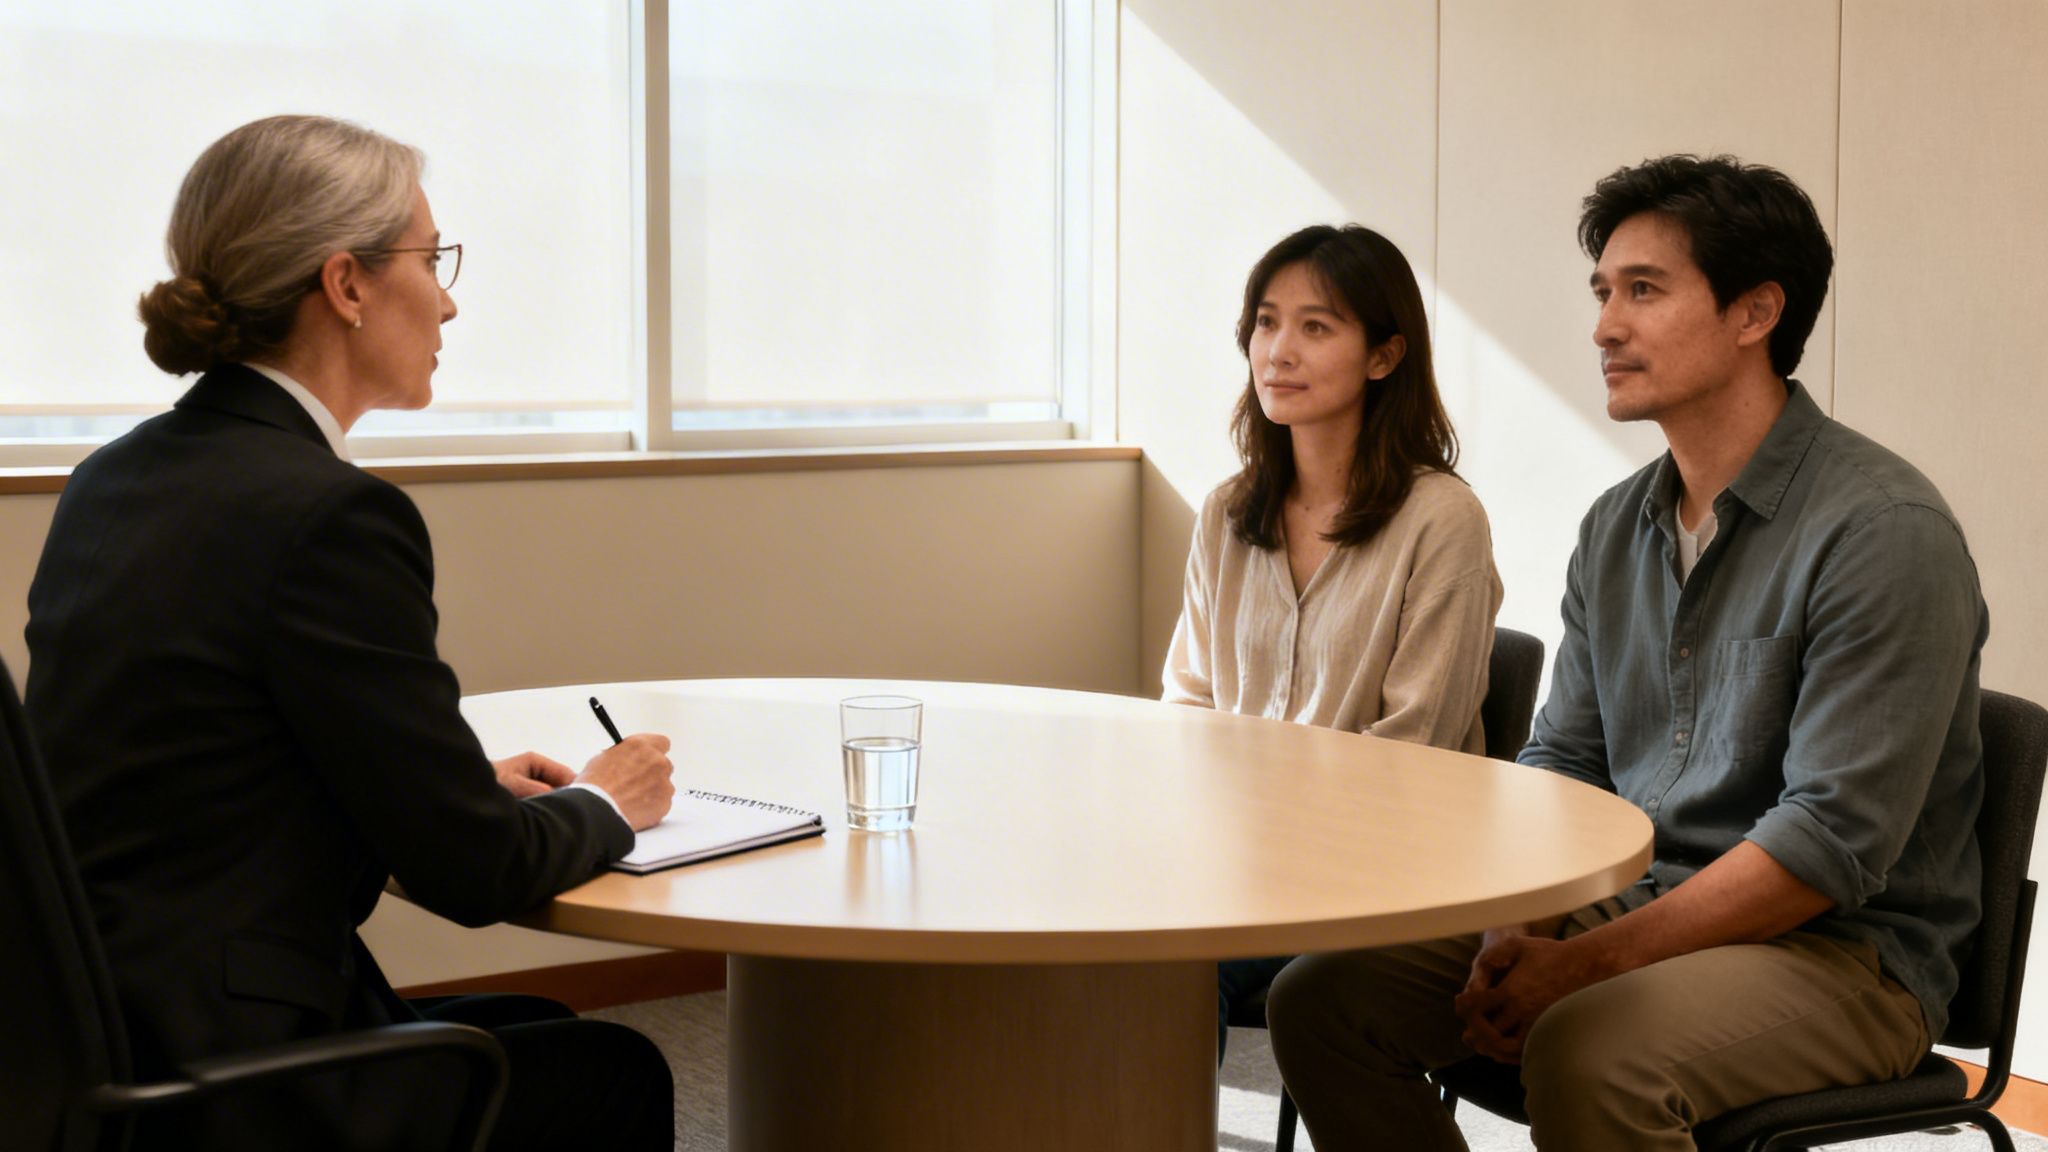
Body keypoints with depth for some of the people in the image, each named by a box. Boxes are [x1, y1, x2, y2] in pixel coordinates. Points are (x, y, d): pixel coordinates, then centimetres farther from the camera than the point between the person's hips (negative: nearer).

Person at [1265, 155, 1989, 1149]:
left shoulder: (1883, 529, -15)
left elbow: (1834, 836, -20)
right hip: (1624, 909, 7)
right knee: (1323, 998, -8)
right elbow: (1562, 761, 13)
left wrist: (1588, 963, -21)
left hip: (1837, 951, -7)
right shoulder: (1616, 528, 10)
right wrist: (1517, 936, -7)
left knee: (1586, 1055, -36)